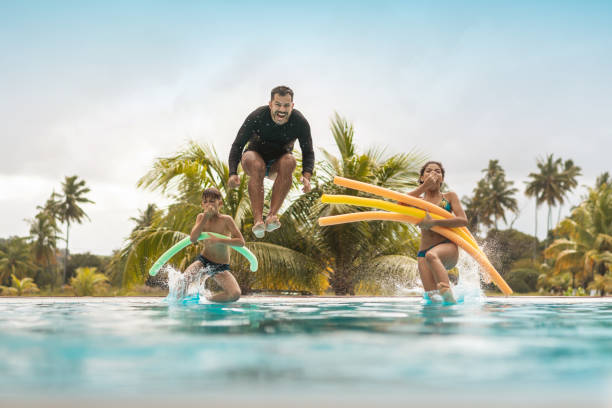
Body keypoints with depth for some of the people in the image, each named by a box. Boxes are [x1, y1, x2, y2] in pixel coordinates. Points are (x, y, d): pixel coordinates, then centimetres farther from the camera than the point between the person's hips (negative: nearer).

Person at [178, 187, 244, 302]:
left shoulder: (226, 220, -13)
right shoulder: (201, 217, -3)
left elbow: (241, 242, -19)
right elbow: (193, 239, -19)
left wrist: (218, 240, -28)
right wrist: (206, 216, -22)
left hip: (221, 267, -1)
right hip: (203, 260, 1)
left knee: (235, 294, -22)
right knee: (183, 281, -26)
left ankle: (208, 300, 2)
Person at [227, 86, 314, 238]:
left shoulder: (300, 122, -18)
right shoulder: (257, 117, -23)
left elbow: (308, 152, -12)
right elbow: (237, 145, -20)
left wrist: (306, 176, -32)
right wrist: (233, 173, -35)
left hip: (278, 162, 2)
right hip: (255, 155, -1)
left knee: (289, 162, -34)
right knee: (257, 166, -37)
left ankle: (272, 215, -39)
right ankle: (257, 219, -43)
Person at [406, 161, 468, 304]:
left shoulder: (449, 197, 15)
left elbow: (463, 220, -3)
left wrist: (433, 222, -13)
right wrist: (424, 186, -7)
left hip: (448, 246, -2)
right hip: (423, 252, 2)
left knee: (431, 255, -41)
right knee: (433, 298, -17)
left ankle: (448, 294, -51)